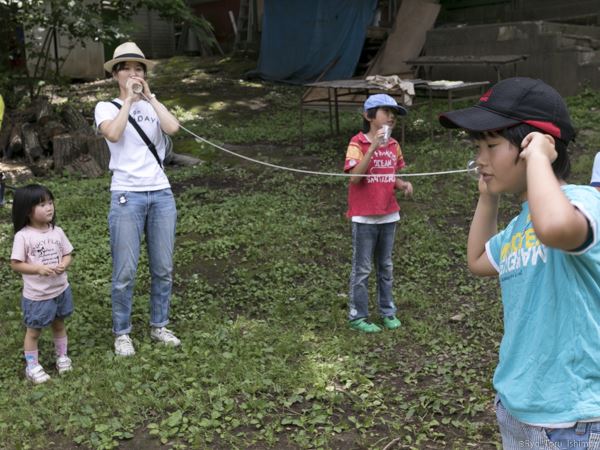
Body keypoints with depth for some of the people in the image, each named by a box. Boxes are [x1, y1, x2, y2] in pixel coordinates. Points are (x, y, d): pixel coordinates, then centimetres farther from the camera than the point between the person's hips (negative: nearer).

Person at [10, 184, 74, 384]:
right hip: (36, 296, -4)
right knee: (33, 331, 11)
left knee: (59, 325, 22)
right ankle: (32, 367, 26)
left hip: (61, 290, 5)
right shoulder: (23, 236, -17)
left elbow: (68, 255, 5)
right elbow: (15, 264, -14)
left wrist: (63, 265, -16)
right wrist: (39, 268, -26)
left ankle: (62, 357, 40)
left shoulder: (57, 231, -3)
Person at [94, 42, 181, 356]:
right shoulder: (106, 108, 5)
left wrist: (149, 95, -3)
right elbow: (113, 134, -18)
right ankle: (122, 333, 15)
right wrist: (129, 99, -9)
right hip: (127, 196, -3)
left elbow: (173, 128, -9)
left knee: (163, 269, 8)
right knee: (125, 273, -1)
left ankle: (159, 326, 24)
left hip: (161, 194, 4)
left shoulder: (152, 107, 13)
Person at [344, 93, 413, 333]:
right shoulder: (357, 144, -12)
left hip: (389, 215, 6)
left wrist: (404, 185, -7)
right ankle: (357, 316, 15)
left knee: (386, 266, 16)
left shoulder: (393, 145, 6)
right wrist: (373, 146, -30)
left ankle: (387, 312, 28)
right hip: (364, 217, -6)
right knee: (362, 268, 3)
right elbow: (355, 176, -25)